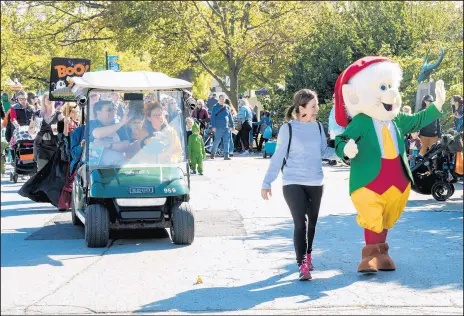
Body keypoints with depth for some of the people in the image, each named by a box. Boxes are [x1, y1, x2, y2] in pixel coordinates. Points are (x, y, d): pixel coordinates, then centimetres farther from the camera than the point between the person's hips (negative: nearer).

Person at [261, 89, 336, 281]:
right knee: (300, 223, -13)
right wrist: (267, 183, -5)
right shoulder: (288, 129, -10)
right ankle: (302, 265, -12)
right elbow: (278, 157, -5)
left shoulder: (318, 126, 2)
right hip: (293, 183, -5)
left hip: (315, 183, 5)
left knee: (312, 222, 15)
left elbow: (324, 152, 11)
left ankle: (307, 256, 36)